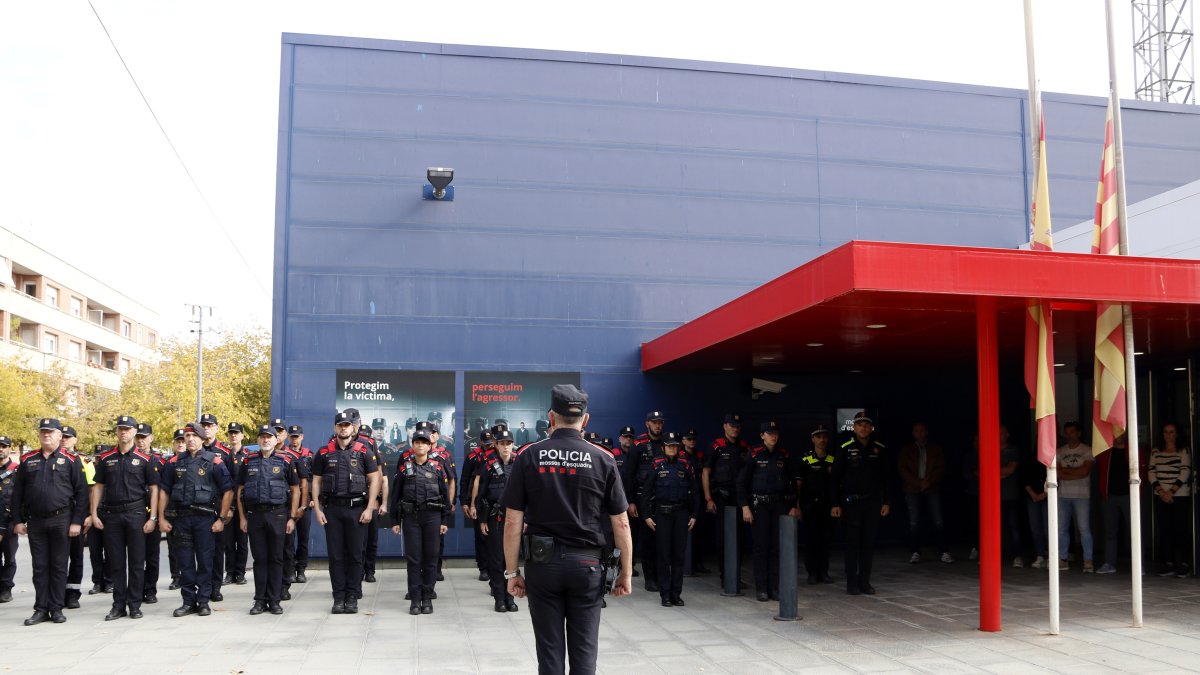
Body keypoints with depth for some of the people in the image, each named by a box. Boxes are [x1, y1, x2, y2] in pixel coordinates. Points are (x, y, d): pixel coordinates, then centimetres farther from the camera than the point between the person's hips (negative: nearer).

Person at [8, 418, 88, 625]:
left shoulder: (71, 461, -1)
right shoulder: (27, 460, 8)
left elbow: (81, 493, -4)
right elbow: (17, 492, 11)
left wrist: (77, 521, -9)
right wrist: (17, 520, 4)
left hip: (61, 521, -3)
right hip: (35, 522, 3)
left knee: (59, 566, 3)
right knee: (39, 567, 7)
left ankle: (56, 609, 10)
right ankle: (41, 609, 13)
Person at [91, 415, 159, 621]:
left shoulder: (144, 459, 0)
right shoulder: (106, 459, 8)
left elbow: (153, 488, 0)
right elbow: (98, 487, 11)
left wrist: (152, 517, -7)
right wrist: (94, 513, 2)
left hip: (136, 514, -2)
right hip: (111, 515, 2)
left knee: (136, 561, 1)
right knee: (115, 562, 6)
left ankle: (135, 604, 9)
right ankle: (118, 605, 13)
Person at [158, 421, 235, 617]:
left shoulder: (214, 461, -2)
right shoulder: (175, 462, 8)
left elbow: (228, 491, -3)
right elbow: (164, 491, 12)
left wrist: (221, 519, -7)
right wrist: (162, 518, 5)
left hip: (205, 518, -3)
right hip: (181, 518, 3)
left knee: (205, 561, 2)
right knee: (185, 562, 7)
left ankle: (203, 601, 12)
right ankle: (188, 601, 16)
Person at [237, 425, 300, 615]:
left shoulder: (285, 461, 3)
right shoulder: (248, 462, 10)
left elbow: (295, 490, 3)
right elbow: (240, 490, 12)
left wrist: (292, 517, -2)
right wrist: (242, 517, 4)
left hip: (277, 514, -2)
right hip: (254, 515, 2)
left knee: (276, 558, 2)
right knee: (259, 559, 6)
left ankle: (275, 600, 8)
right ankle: (260, 600, 12)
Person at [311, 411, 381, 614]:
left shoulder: (363, 452, 2)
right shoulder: (324, 453, 6)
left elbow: (374, 480, 1)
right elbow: (316, 482, 9)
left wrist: (369, 508, -6)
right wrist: (317, 509, 0)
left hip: (356, 509, -1)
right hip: (332, 509, 1)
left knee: (355, 554, 2)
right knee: (335, 555, 4)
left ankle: (352, 597, 10)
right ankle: (338, 597, 12)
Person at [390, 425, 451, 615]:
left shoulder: (438, 467, 5)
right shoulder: (404, 467, 6)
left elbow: (445, 495, 6)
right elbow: (396, 495, 8)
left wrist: (445, 521, 1)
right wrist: (395, 521, 4)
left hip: (432, 516, 0)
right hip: (410, 516, 0)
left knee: (431, 558, 2)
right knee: (413, 559, 0)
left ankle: (427, 599, 10)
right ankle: (415, 599, 6)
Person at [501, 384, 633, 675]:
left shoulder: (528, 456, -4)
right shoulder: (602, 459, -3)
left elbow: (513, 522, -5)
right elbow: (621, 523, -2)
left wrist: (512, 571, 3)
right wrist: (626, 572, 6)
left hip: (543, 562, 0)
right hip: (586, 563, 0)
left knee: (550, 650, 8)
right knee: (584, 650, 8)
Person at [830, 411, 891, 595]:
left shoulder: (879, 449, 4)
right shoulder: (846, 449, -4)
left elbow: (886, 478, 9)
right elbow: (834, 478, -2)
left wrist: (886, 502, 3)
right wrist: (835, 504, -7)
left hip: (873, 502, 3)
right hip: (851, 502, -2)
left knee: (869, 542, 6)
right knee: (852, 542, 1)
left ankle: (865, 581, 15)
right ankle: (851, 582, 8)